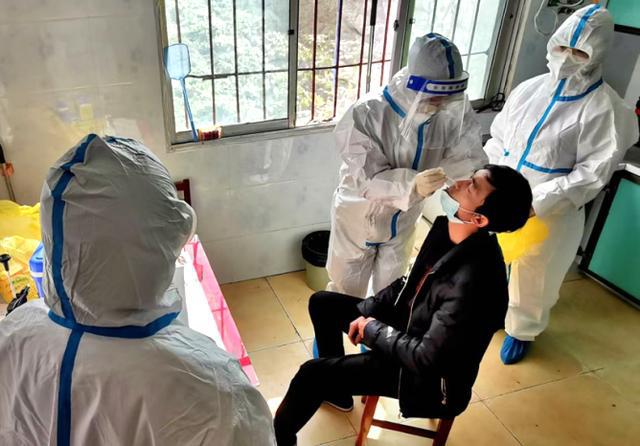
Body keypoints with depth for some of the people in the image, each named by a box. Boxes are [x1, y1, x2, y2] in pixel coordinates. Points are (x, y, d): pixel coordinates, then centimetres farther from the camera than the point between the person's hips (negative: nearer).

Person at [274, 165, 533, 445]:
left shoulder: (472, 283, -37)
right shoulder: (447, 228, -11)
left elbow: (426, 358, -30)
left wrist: (373, 330, -17)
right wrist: (365, 312, -3)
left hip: (431, 375, -8)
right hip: (410, 325, 8)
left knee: (312, 373, -11)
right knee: (322, 303, 12)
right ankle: (335, 387, 34)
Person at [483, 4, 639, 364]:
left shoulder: (604, 108, -16)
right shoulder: (530, 89, -2)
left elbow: (592, 173, -17)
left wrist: (538, 201, -25)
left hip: (551, 213, -4)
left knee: (532, 277, 14)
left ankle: (522, 330, 43)